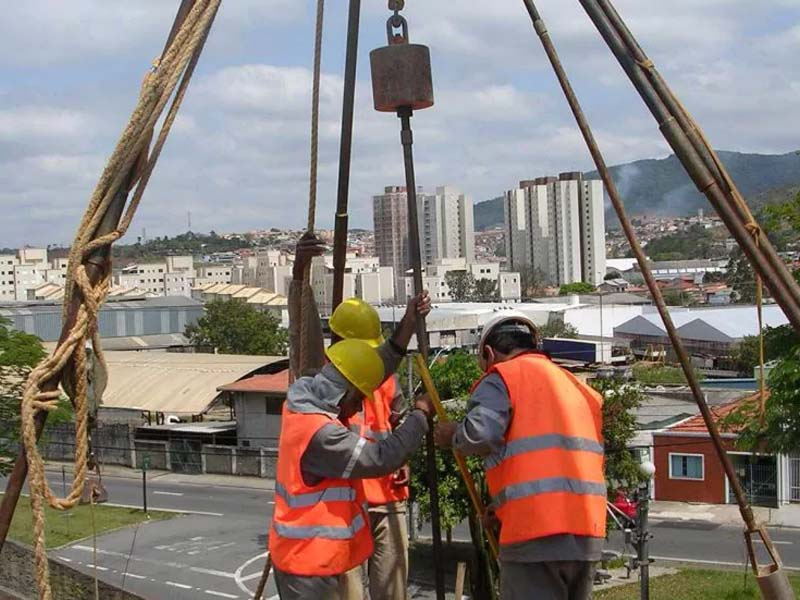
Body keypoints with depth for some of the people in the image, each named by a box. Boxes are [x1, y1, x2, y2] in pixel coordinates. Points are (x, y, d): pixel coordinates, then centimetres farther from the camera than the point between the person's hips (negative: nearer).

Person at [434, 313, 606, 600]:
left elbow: (479, 436, -17)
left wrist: (453, 436, 5)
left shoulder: (501, 377, 0)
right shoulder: (577, 385, 22)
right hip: (587, 533, 7)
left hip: (536, 533, -7)